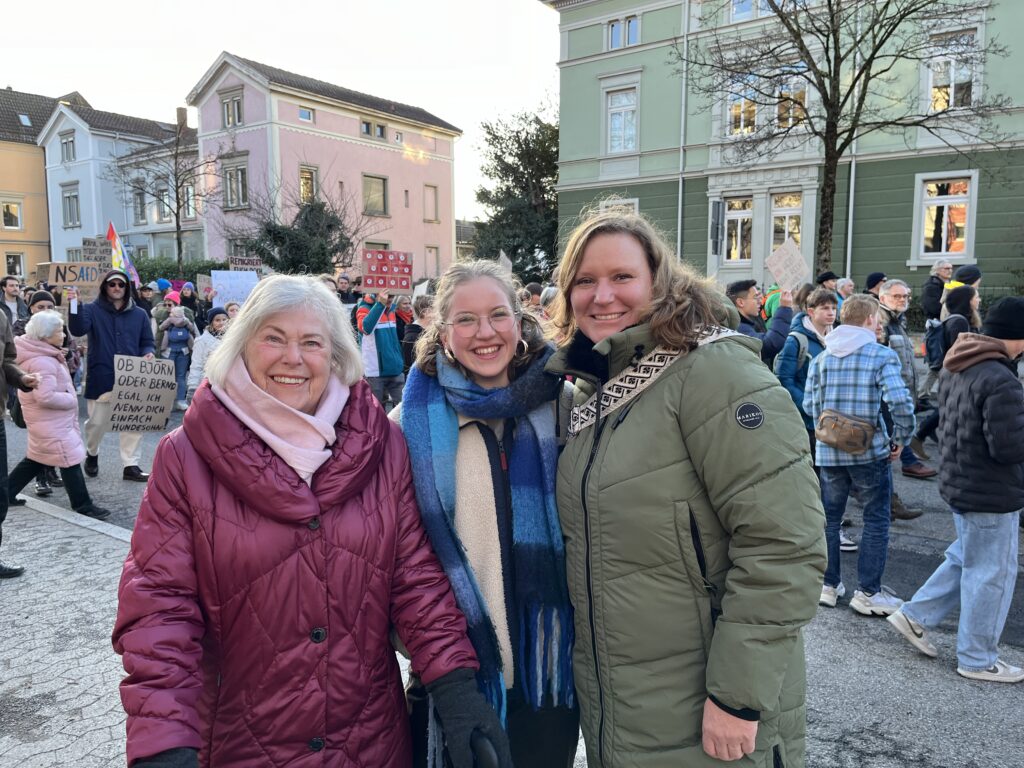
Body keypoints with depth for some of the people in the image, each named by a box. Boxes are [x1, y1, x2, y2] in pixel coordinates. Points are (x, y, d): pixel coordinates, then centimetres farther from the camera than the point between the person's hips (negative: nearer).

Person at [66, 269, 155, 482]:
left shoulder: (139, 314, 10)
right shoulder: (93, 309, 1)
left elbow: (147, 342, 13)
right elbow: (78, 330, -17)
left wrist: (148, 353, -9)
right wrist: (75, 306, -31)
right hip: (101, 378, -2)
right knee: (97, 422, 6)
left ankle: (131, 465, 9)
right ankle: (92, 453, 35)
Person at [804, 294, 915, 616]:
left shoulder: (821, 357, 3)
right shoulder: (882, 355, -8)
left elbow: (809, 405, 1)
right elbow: (901, 402, -18)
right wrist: (900, 438, -4)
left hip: (828, 452, 4)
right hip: (870, 452, -3)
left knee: (829, 519, 15)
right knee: (876, 521, 10)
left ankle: (828, 585, 23)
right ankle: (868, 592, 15)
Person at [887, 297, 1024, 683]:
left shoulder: (954, 367, 5)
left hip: (958, 482, 9)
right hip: (990, 493, -9)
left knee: (965, 559, 23)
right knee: (991, 573, 6)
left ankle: (915, 616, 26)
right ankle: (977, 659, 19)